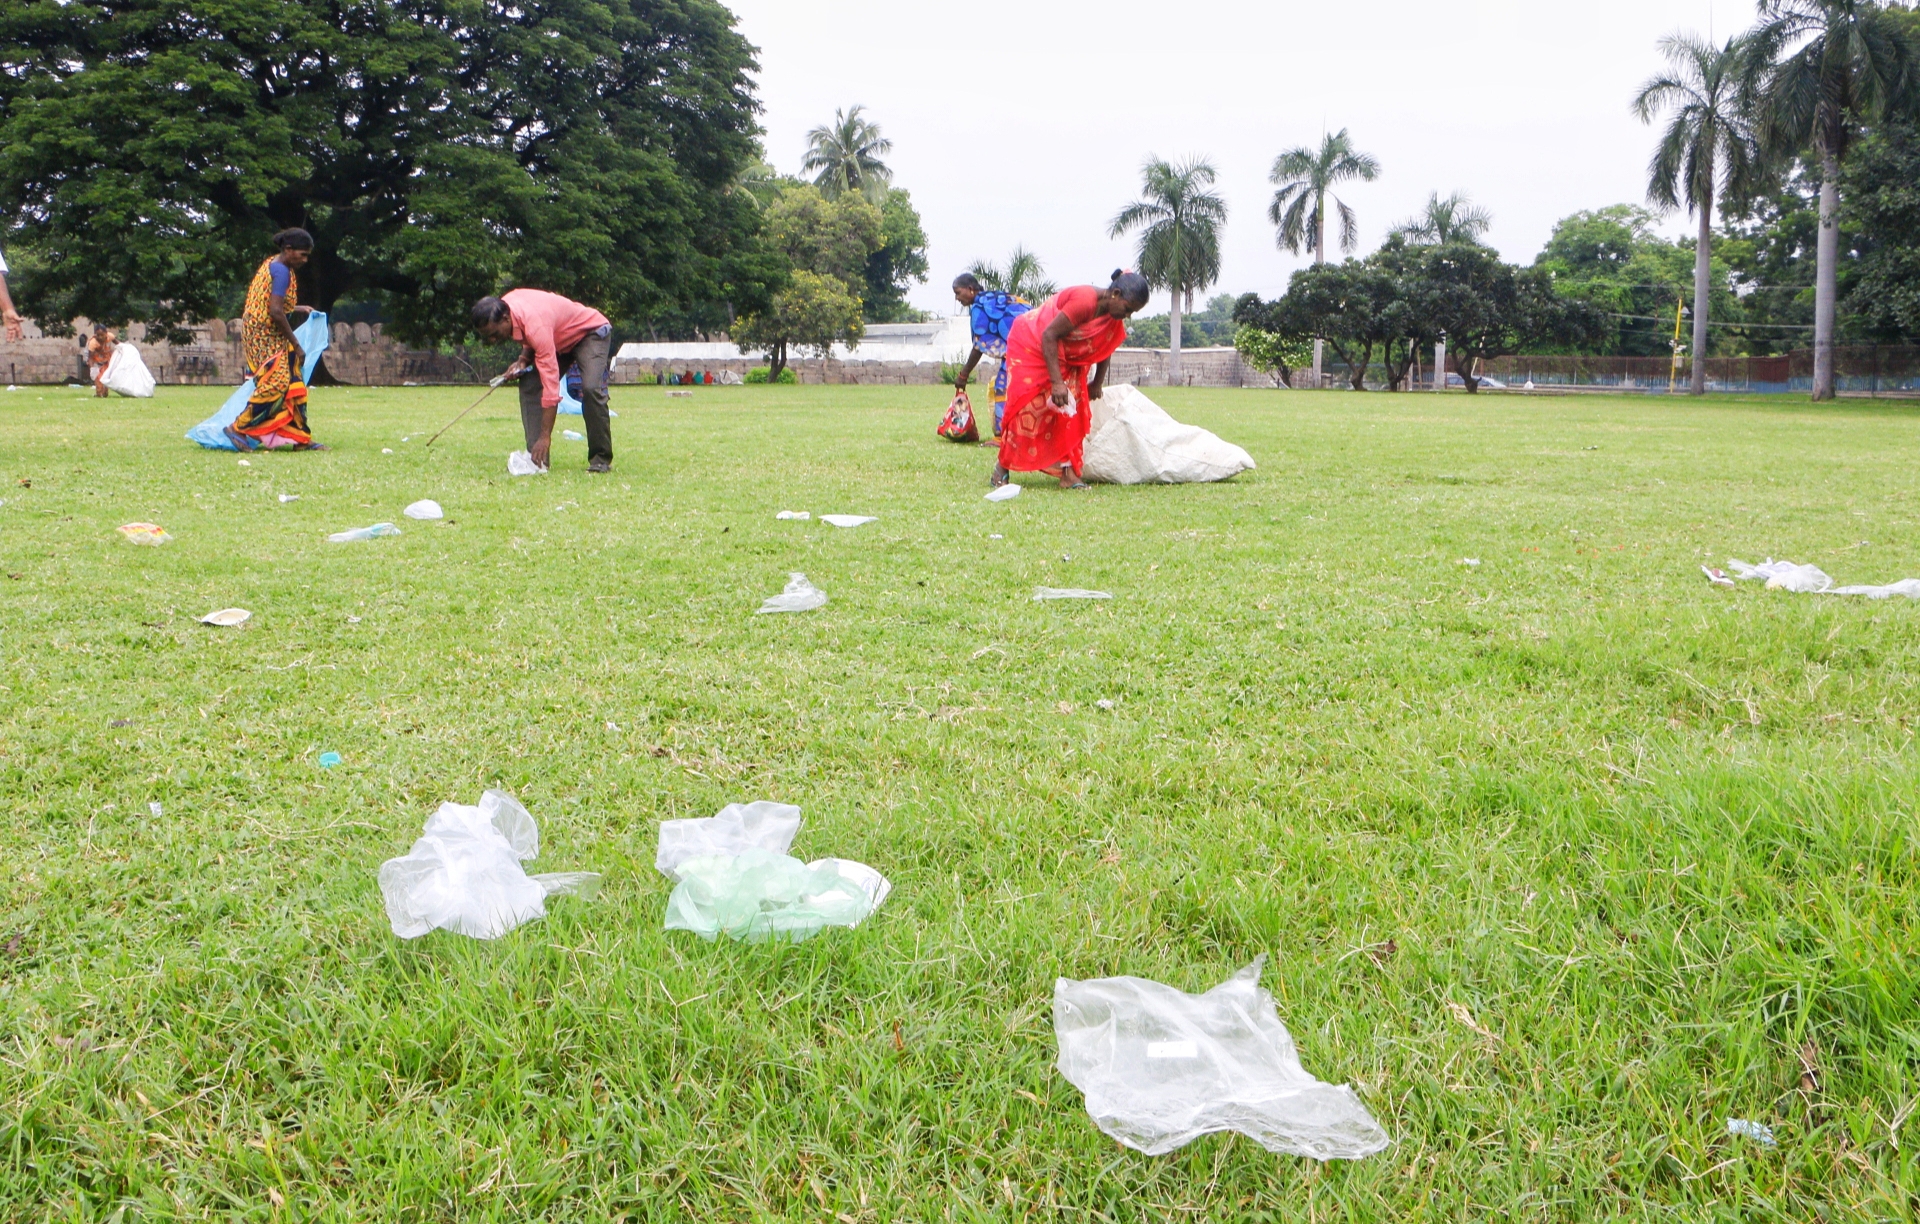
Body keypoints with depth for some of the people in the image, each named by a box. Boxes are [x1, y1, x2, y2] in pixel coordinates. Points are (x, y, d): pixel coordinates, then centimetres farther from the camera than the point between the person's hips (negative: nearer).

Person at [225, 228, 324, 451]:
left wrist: (298, 309, 28)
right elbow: (276, 313, -23)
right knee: (275, 384, -13)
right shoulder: (281, 271, -17)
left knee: (292, 384, 8)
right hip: (266, 337, -10)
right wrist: (296, 345, -17)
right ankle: (239, 429, -4)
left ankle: (301, 439, 10)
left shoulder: (272, 264, 14)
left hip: (265, 335, 10)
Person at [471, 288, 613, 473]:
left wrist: (545, 437, -41)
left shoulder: (535, 324, -39)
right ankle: (537, 457, -7)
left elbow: (551, 383, -41)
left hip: (592, 332, -9)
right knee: (529, 385, -6)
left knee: (591, 388, -30)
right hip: (561, 337, 9)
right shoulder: (502, 307, -15)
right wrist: (523, 360, -13)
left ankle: (601, 459, -20)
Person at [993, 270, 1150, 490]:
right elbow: (1049, 335, -32)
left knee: (1070, 411, -5)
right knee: (1026, 409, -9)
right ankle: (1002, 467, 4)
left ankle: (1068, 472, -6)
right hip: (1031, 345, -8)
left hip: (1066, 360, 8)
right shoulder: (1085, 300, -32)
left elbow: (1104, 349, 12)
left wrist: (1097, 384, 22)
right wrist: (1056, 382, -34)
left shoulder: (1114, 318, -6)